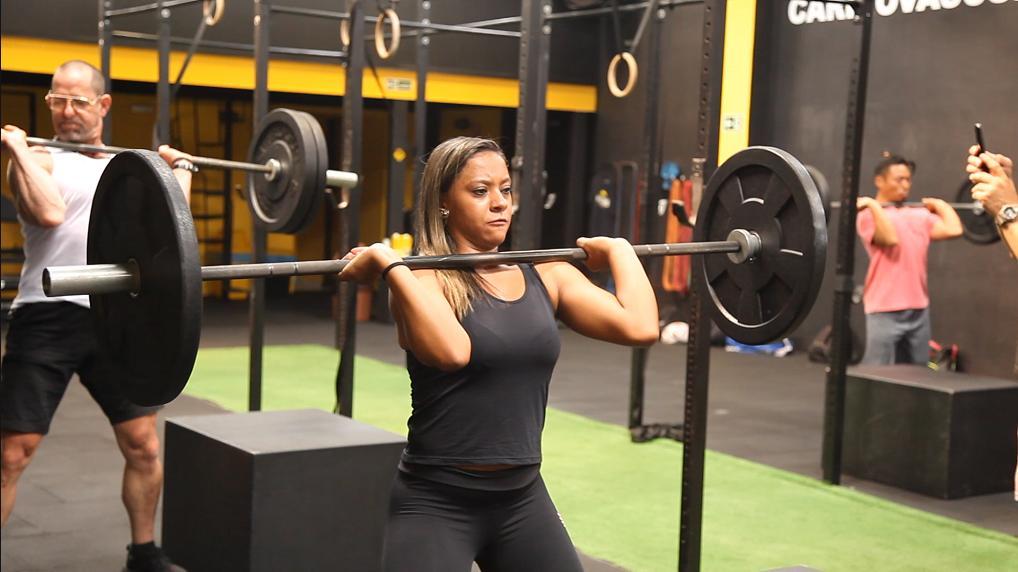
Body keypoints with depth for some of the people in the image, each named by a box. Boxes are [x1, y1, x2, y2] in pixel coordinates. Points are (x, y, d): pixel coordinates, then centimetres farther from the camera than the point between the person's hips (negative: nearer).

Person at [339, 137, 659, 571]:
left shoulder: (546, 276, 4)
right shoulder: (423, 280, -10)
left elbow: (640, 328, -8)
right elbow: (451, 350, -32)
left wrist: (618, 251, 5)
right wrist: (388, 264, -26)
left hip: (522, 498, 6)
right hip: (435, 502, -5)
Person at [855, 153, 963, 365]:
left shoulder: (920, 215, 15)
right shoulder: (869, 215, -5)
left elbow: (953, 230, 3)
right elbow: (890, 238, -22)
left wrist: (941, 205, 16)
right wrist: (872, 205, -17)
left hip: (918, 308, 7)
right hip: (885, 310, -7)